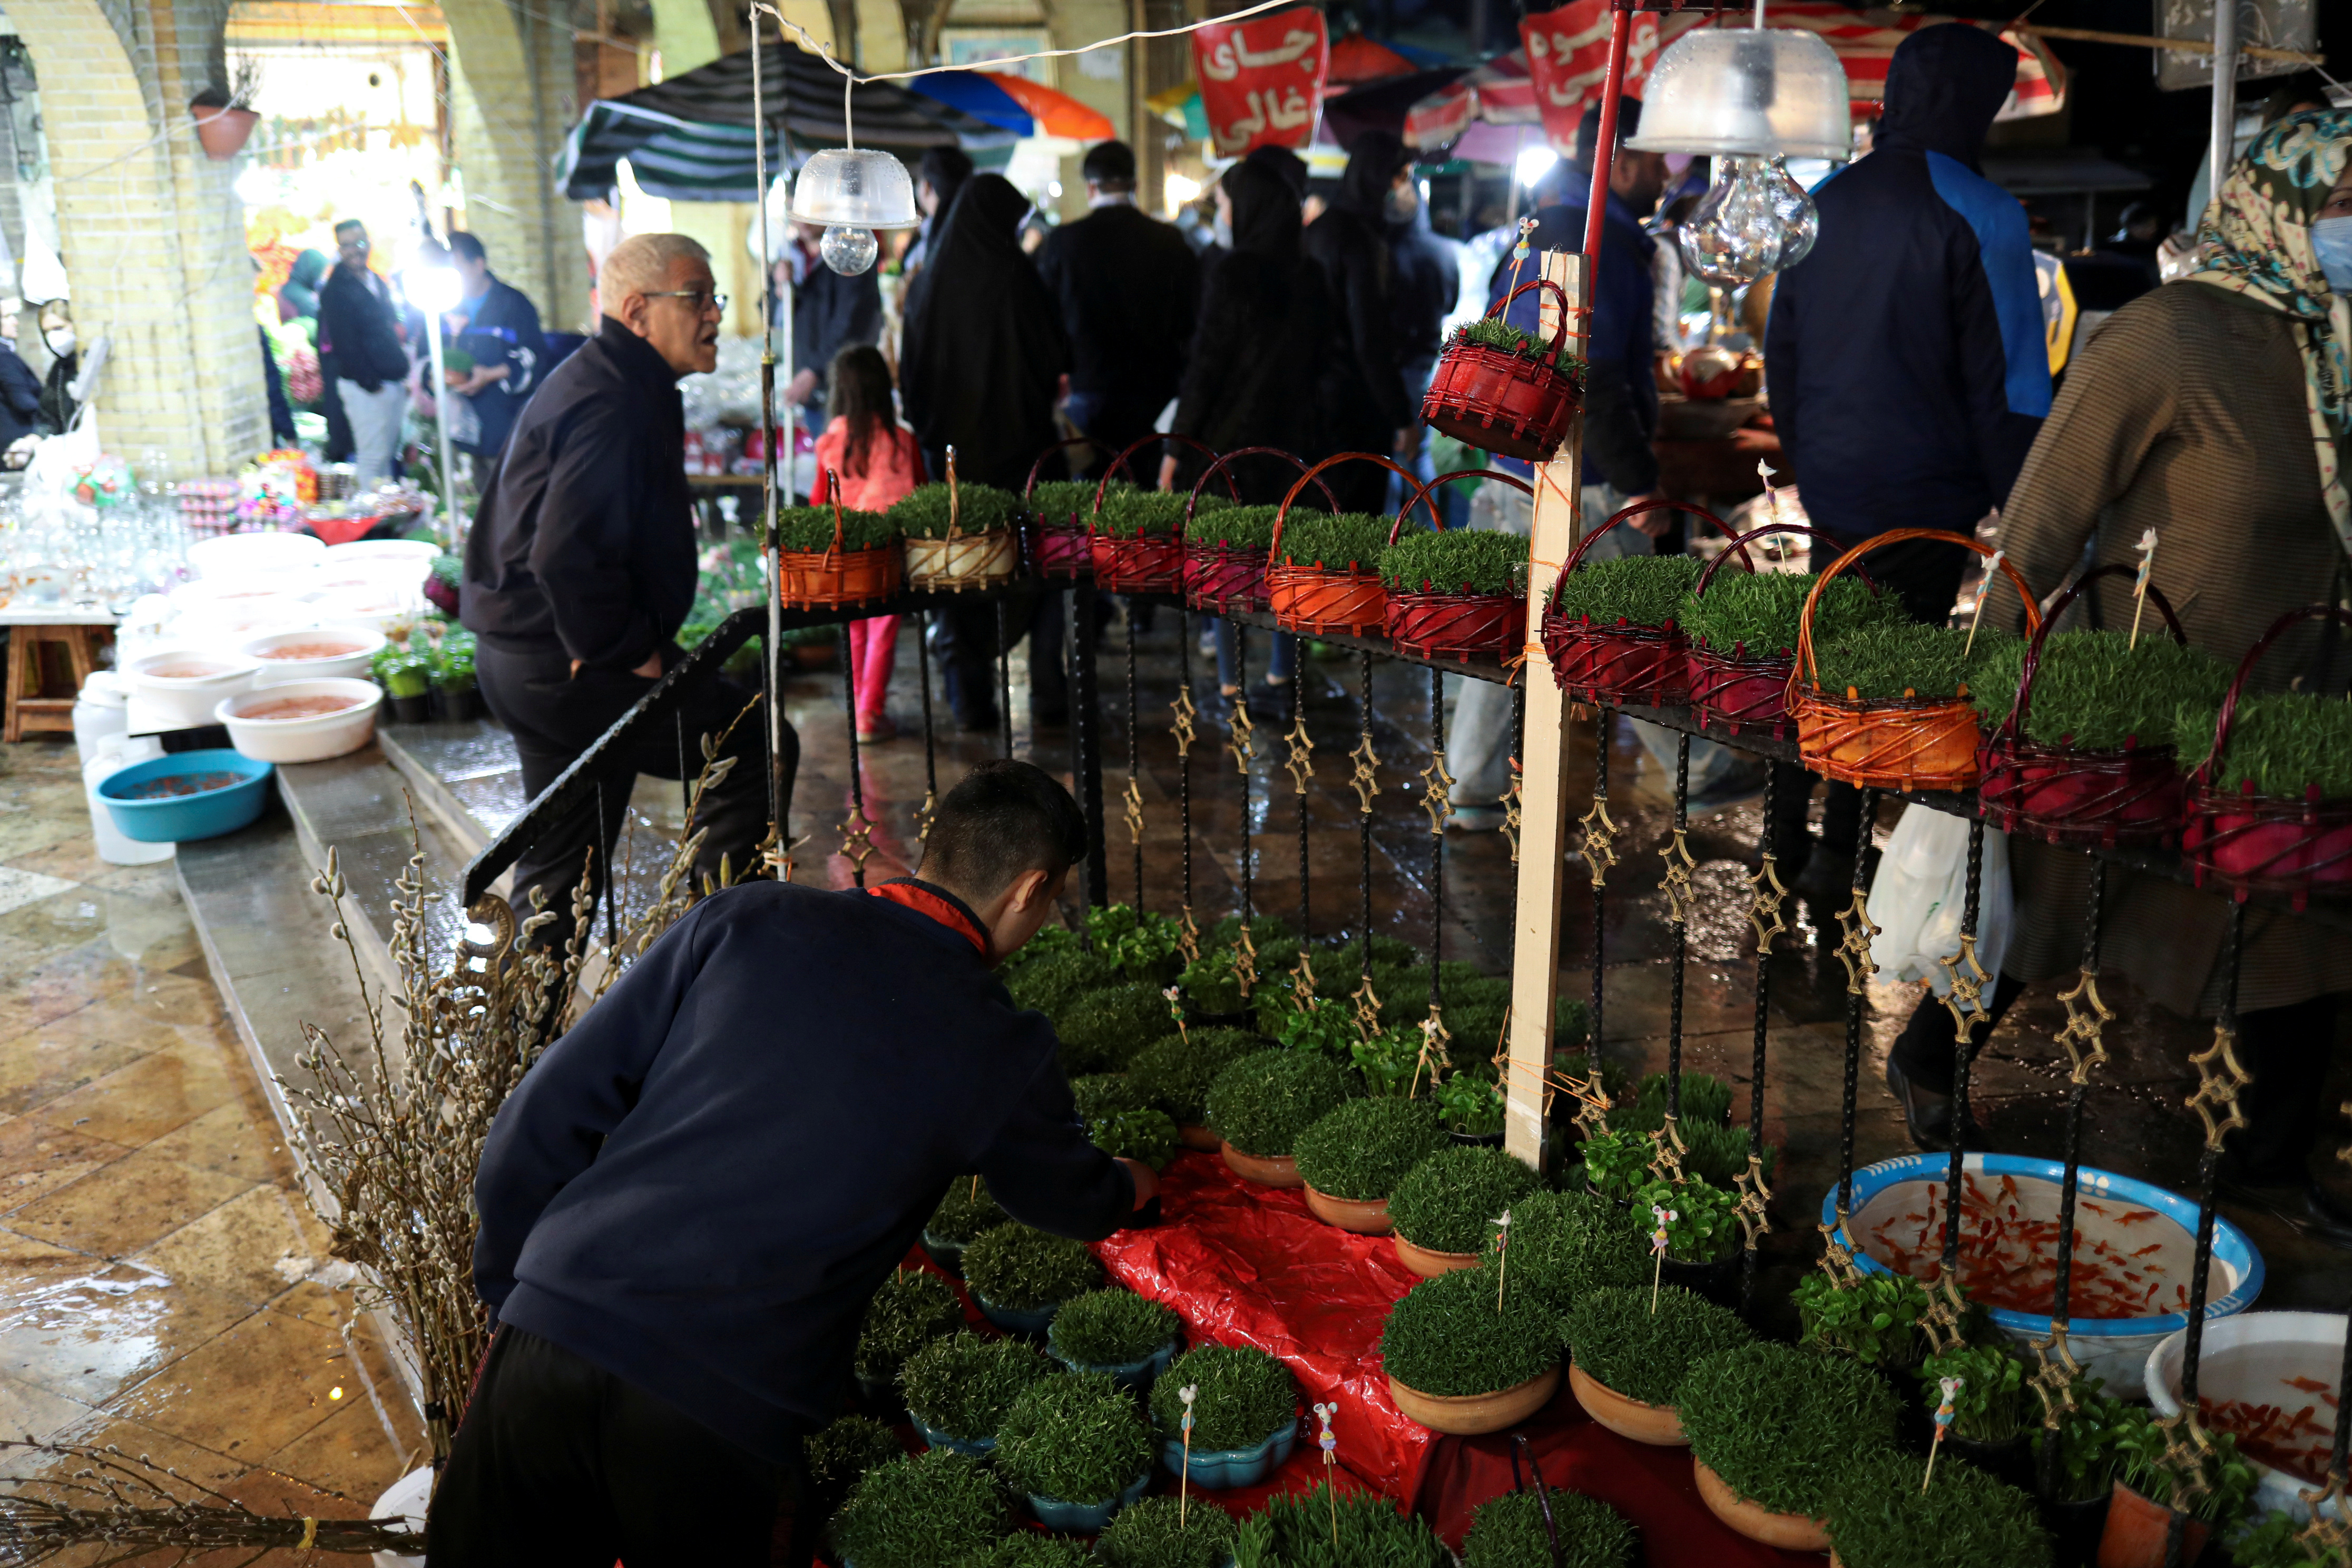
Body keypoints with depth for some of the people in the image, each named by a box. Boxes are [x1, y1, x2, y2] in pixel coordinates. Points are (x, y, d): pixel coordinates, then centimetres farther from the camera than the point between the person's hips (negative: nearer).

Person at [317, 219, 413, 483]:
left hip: (394, 382, 8)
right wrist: (370, 382, -16)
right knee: (373, 456, -5)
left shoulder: (377, 283, 16)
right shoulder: (336, 290, -9)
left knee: (389, 453, 13)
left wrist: (404, 372, 12)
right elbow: (343, 343, -14)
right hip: (365, 388, -8)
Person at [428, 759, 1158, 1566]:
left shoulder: (746, 920, 4)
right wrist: (1131, 1188, 46)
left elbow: (546, 1115, 5)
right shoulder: (1002, 1047, 2)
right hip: (728, 1421, -2)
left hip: (548, 1345, 2)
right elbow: (1067, 1198, 23)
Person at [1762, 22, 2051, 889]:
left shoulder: (1825, 200, 5)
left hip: (1829, 485, 6)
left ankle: (1785, 838, 26)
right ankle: (1840, 855, 14)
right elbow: (2007, 384, -14)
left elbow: (1780, 347, 11)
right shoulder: (1980, 214, -13)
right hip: (1924, 496, -5)